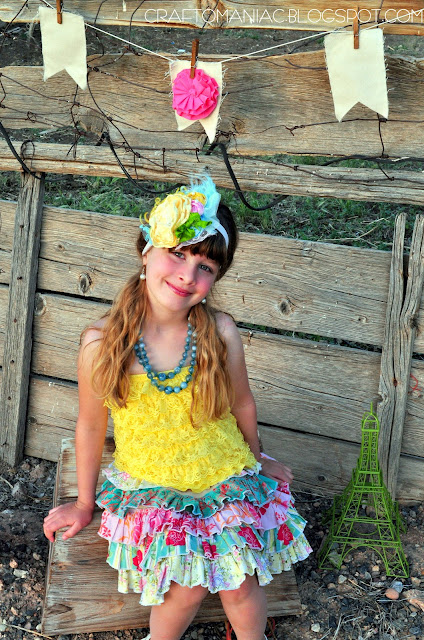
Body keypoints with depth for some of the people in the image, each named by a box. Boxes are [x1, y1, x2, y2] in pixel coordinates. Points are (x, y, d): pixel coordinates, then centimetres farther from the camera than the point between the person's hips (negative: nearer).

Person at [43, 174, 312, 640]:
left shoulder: (220, 333, -16)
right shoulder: (101, 344, -18)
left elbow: (241, 405, 3)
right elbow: (91, 425, -3)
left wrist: (256, 461, 19)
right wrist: (84, 503, 10)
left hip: (226, 477, 1)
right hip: (151, 489, -1)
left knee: (241, 584, -6)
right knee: (188, 587, -17)